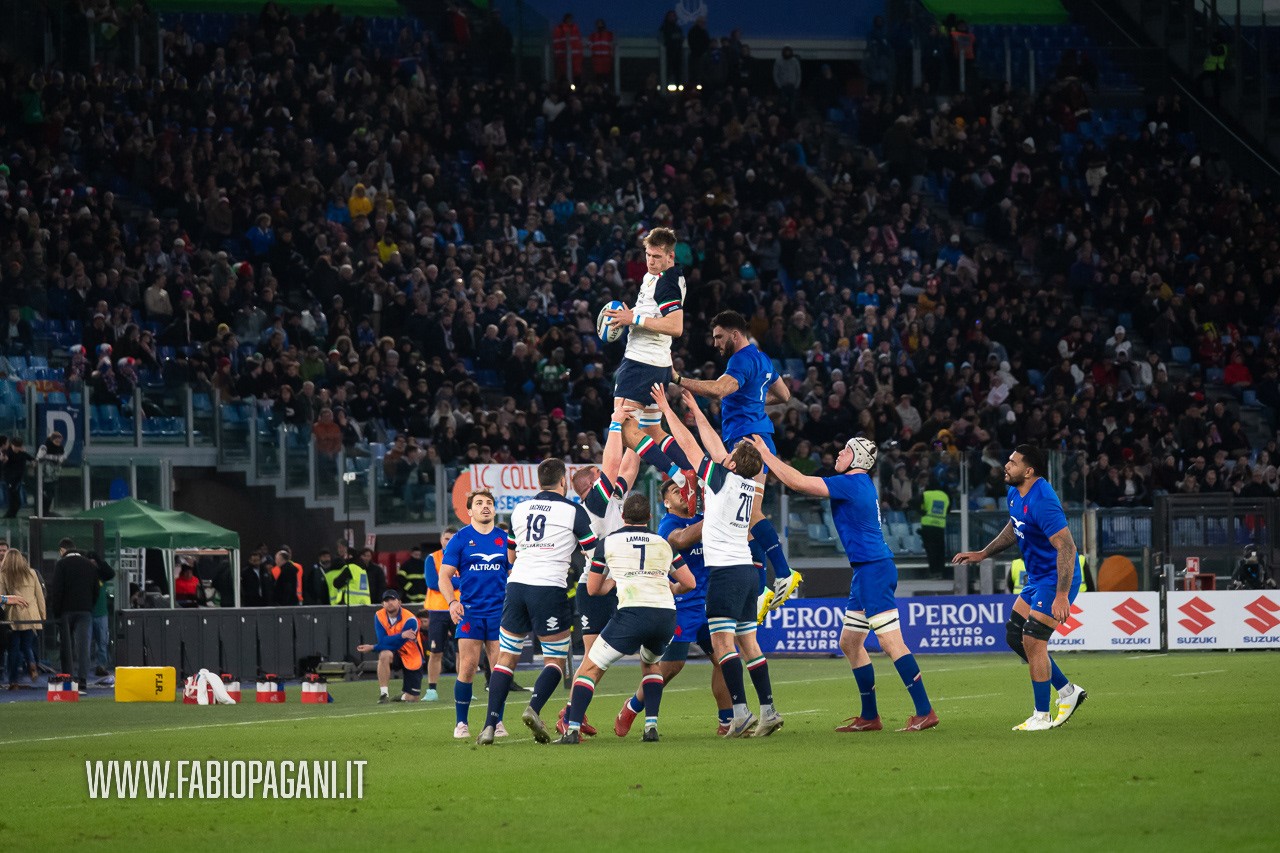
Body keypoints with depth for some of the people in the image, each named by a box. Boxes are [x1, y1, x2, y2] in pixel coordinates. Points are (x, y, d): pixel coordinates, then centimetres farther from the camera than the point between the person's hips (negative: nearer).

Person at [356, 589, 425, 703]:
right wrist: (401, 635, -36)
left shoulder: (410, 620, -22)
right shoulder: (379, 616, -9)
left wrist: (372, 648, -20)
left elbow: (397, 645, -23)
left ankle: (404, 695, 34)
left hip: (411, 657, -2)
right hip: (395, 655, 2)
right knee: (384, 654, -37)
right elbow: (382, 640, -19)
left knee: (411, 698, -6)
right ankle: (383, 694, -30)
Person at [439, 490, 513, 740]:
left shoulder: (505, 539, 10)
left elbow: (513, 574, 18)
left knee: (500, 668, -3)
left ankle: (496, 722, 8)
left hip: (500, 612, 2)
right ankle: (461, 723, 1)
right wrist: (452, 602, -14)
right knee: (468, 667, -8)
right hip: (470, 612, -2)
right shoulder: (460, 540, 3)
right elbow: (444, 576, 2)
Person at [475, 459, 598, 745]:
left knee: (505, 658, 9)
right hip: (550, 588, -4)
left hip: (516, 585, 4)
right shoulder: (573, 511, 0)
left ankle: (490, 725, -5)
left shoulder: (519, 510, 14)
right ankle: (533, 708, -19)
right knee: (556, 661, 6)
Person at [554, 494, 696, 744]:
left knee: (590, 669, 6)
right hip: (667, 615, 4)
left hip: (631, 613, -4)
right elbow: (689, 583, 24)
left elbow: (593, 589, 19)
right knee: (650, 664, 31)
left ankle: (573, 730, -8)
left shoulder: (608, 542, 12)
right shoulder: (663, 544, 19)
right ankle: (651, 725, 16)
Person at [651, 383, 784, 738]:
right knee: (748, 642, 8)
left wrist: (667, 409, 9)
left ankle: (740, 711, -21)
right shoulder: (748, 485, 10)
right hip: (746, 569, 8)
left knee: (722, 642, -11)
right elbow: (714, 446, 24)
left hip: (726, 571, -8)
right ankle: (768, 709, 4)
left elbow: (689, 444, -2)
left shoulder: (722, 478, -9)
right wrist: (696, 412, 33)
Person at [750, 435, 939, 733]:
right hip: (866, 571, 11)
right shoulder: (860, 485, 16)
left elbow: (798, 483, -15)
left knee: (891, 641, -13)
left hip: (874, 570, -11)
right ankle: (869, 717, 17)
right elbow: (802, 483, 26)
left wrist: (765, 453, -7)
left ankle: (925, 711, -16)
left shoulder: (852, 483, -13)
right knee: (849, 643, 13)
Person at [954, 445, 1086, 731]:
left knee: (1032, 640, -12)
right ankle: (1068, 692, 20)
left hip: (1057, 579, -10)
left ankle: (1041, 716, -1)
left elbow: (1066, 547, -31)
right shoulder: (1015, 493, 4)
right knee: (1014, 636, 11)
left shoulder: (1043, 502, -27)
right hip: (1037, 577, 10)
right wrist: (983, 554, 21)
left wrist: (1062, 595, -34)